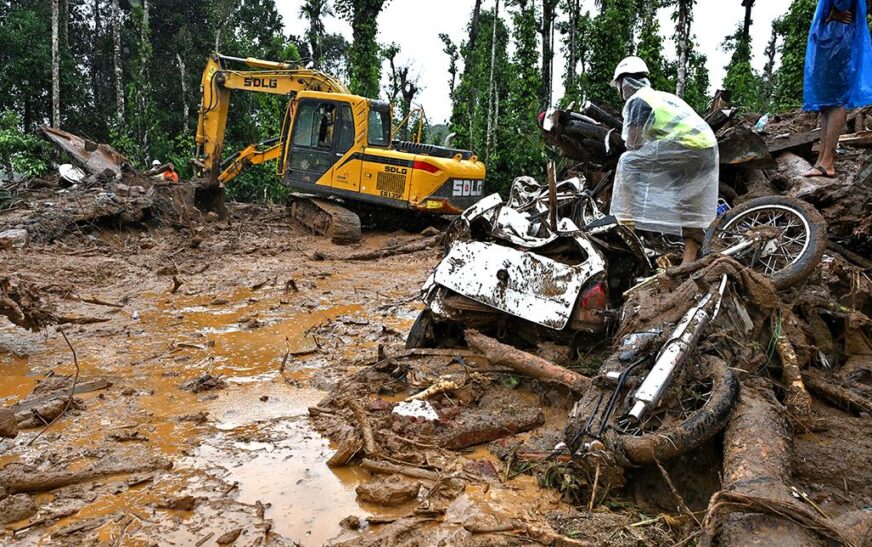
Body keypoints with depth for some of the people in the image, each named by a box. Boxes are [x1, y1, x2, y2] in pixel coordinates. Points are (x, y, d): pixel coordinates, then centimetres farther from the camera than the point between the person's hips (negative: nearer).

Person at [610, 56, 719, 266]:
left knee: (628, 162, 0)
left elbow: (634, 145, -1)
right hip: (708, 149, 9)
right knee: (691, 210, 15)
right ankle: (689, 261, 18)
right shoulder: (663, 96, 30)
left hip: (684, 147, -9)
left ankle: (626, 220, -3)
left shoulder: (636, 100, 4)